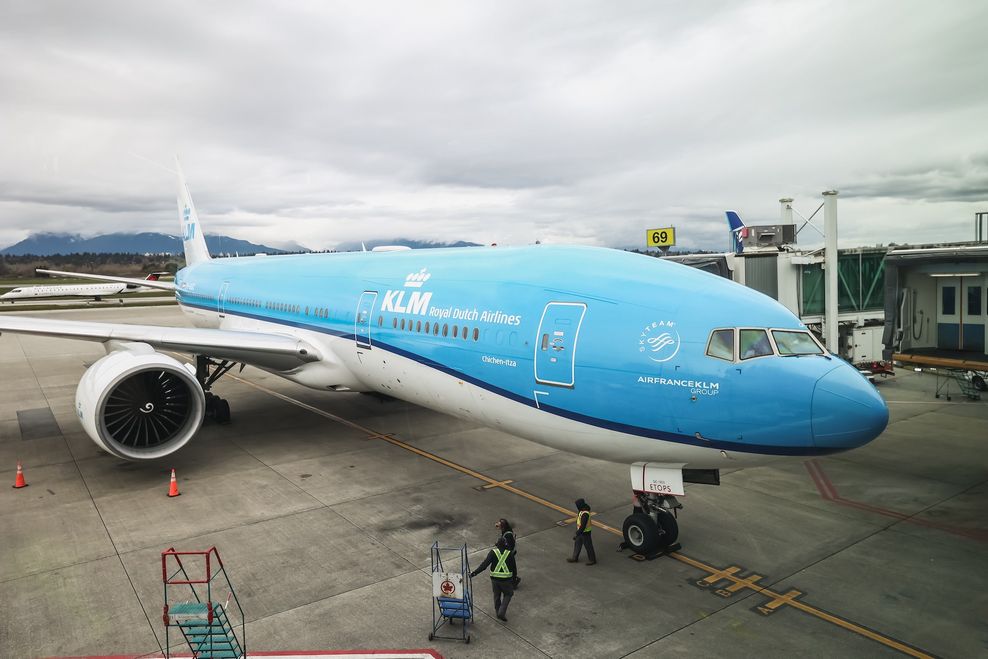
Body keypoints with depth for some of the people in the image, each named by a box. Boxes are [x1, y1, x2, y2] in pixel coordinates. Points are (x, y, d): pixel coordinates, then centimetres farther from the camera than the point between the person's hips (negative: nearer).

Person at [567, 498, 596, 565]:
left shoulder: (585, 514, -36)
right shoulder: (582, 510, -4)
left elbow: (583, 526, -33)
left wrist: (577, 534, -26)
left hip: (585, 532, -9)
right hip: (581, 531, 9)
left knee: (588, 546, 10)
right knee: (577, 544, 19)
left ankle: (592, 560, 29)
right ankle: (575, 558, 34)